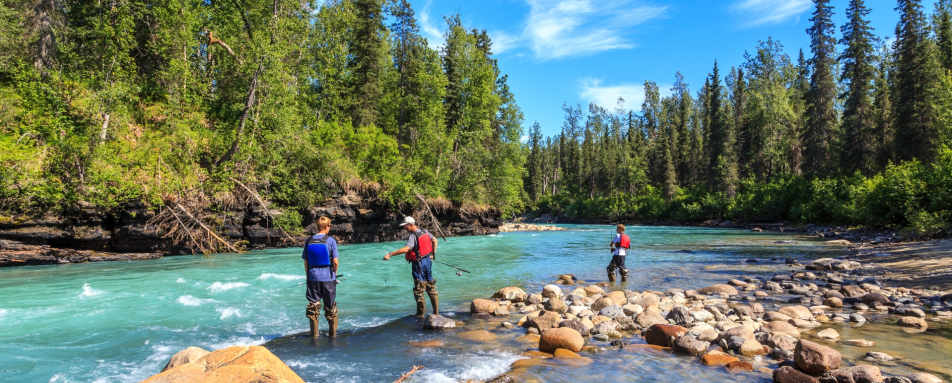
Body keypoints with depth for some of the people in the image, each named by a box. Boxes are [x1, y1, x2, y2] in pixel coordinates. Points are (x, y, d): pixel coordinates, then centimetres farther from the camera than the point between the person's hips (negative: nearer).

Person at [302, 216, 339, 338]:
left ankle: (314, 333, 12)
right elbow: (335, 262, -10)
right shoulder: (330, 240, -8)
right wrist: (334, 273, 6)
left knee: (313, 305, 10)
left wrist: (308, 274, 14)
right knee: (330, 306, 10)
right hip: (328, 278, -2)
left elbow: (305, 262, 4)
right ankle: (333, 333, 17)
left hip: (313, 277, 2)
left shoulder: (309, 241, 2)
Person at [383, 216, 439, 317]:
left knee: (418, 289, 2)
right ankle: (436, 312, 20)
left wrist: (390, 254, -39)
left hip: (419, 264, -8)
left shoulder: (413, 236, -22)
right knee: (431, 287, 15)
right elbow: (434, 240, 15)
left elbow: (406, 249, -36)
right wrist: (433, 253, 24)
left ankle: (420, 313, 7)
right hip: (428, 261, 8)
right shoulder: (425, 232, 3)